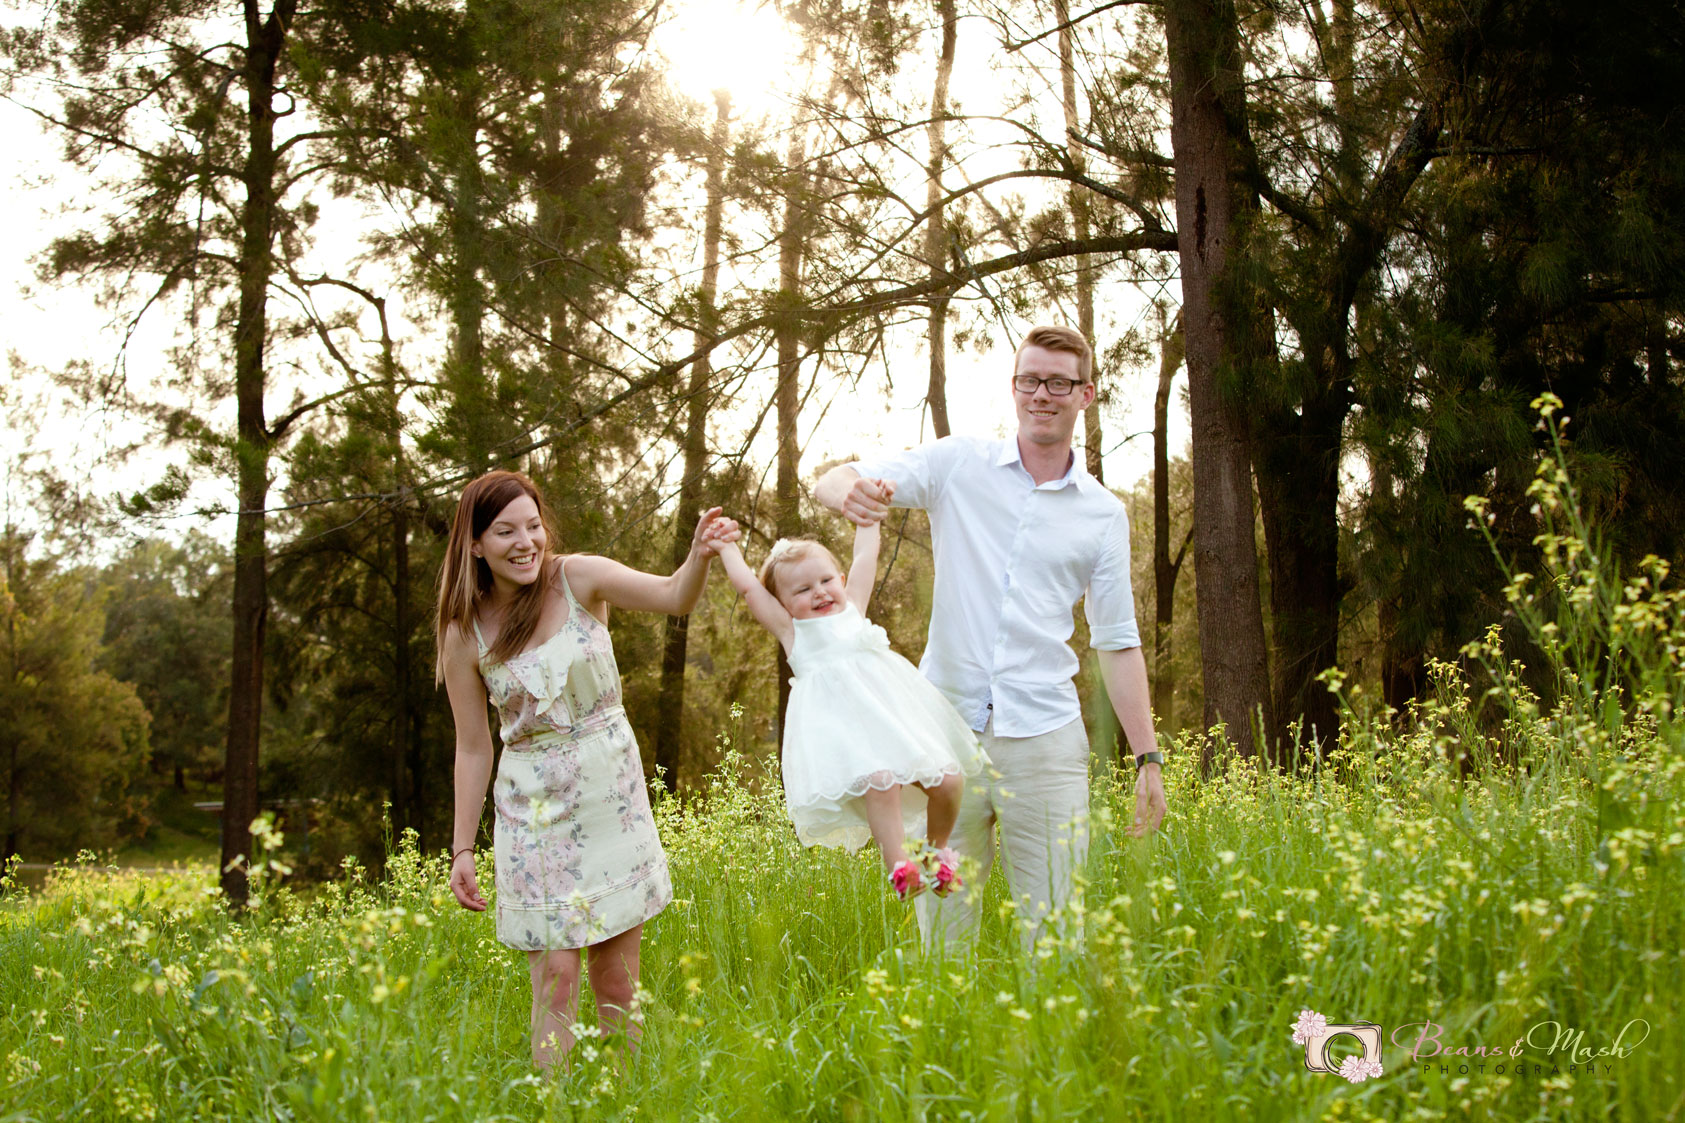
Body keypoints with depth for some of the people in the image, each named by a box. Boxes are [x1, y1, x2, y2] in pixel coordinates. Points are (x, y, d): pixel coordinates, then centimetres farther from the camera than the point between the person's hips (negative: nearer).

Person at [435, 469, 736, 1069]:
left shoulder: (578, 579, -5)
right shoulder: (465, 635, -3)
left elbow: (674, 596, -16)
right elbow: (473, 748, 2)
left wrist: (700, 555, -37)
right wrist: (462, 848, 1)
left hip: (613, 795, 1)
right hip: (534, 809, 0)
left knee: (617, 977, 5)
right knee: (555, 973, -5)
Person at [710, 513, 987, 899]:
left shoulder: (852, 609, 20)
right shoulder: (792, 631, 10)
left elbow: (865, 557, 28)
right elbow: (746, 584, 10)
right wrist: (726, 546, 21)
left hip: (894, 716, 5)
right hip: (840, 724, -5)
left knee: (948, 781, -5)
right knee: (880, 781, -32)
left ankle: (936, 848, 22)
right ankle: (898, 865, -22)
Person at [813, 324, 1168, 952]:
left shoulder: (1105, 515, 9)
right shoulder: (959, 465, 5)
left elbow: (1118, 643, 13)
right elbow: (831, 481, 0)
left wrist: (1147, 758, 9)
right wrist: (851, 493, -26)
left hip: (1044, 738, 1)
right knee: (941, 929, 3)